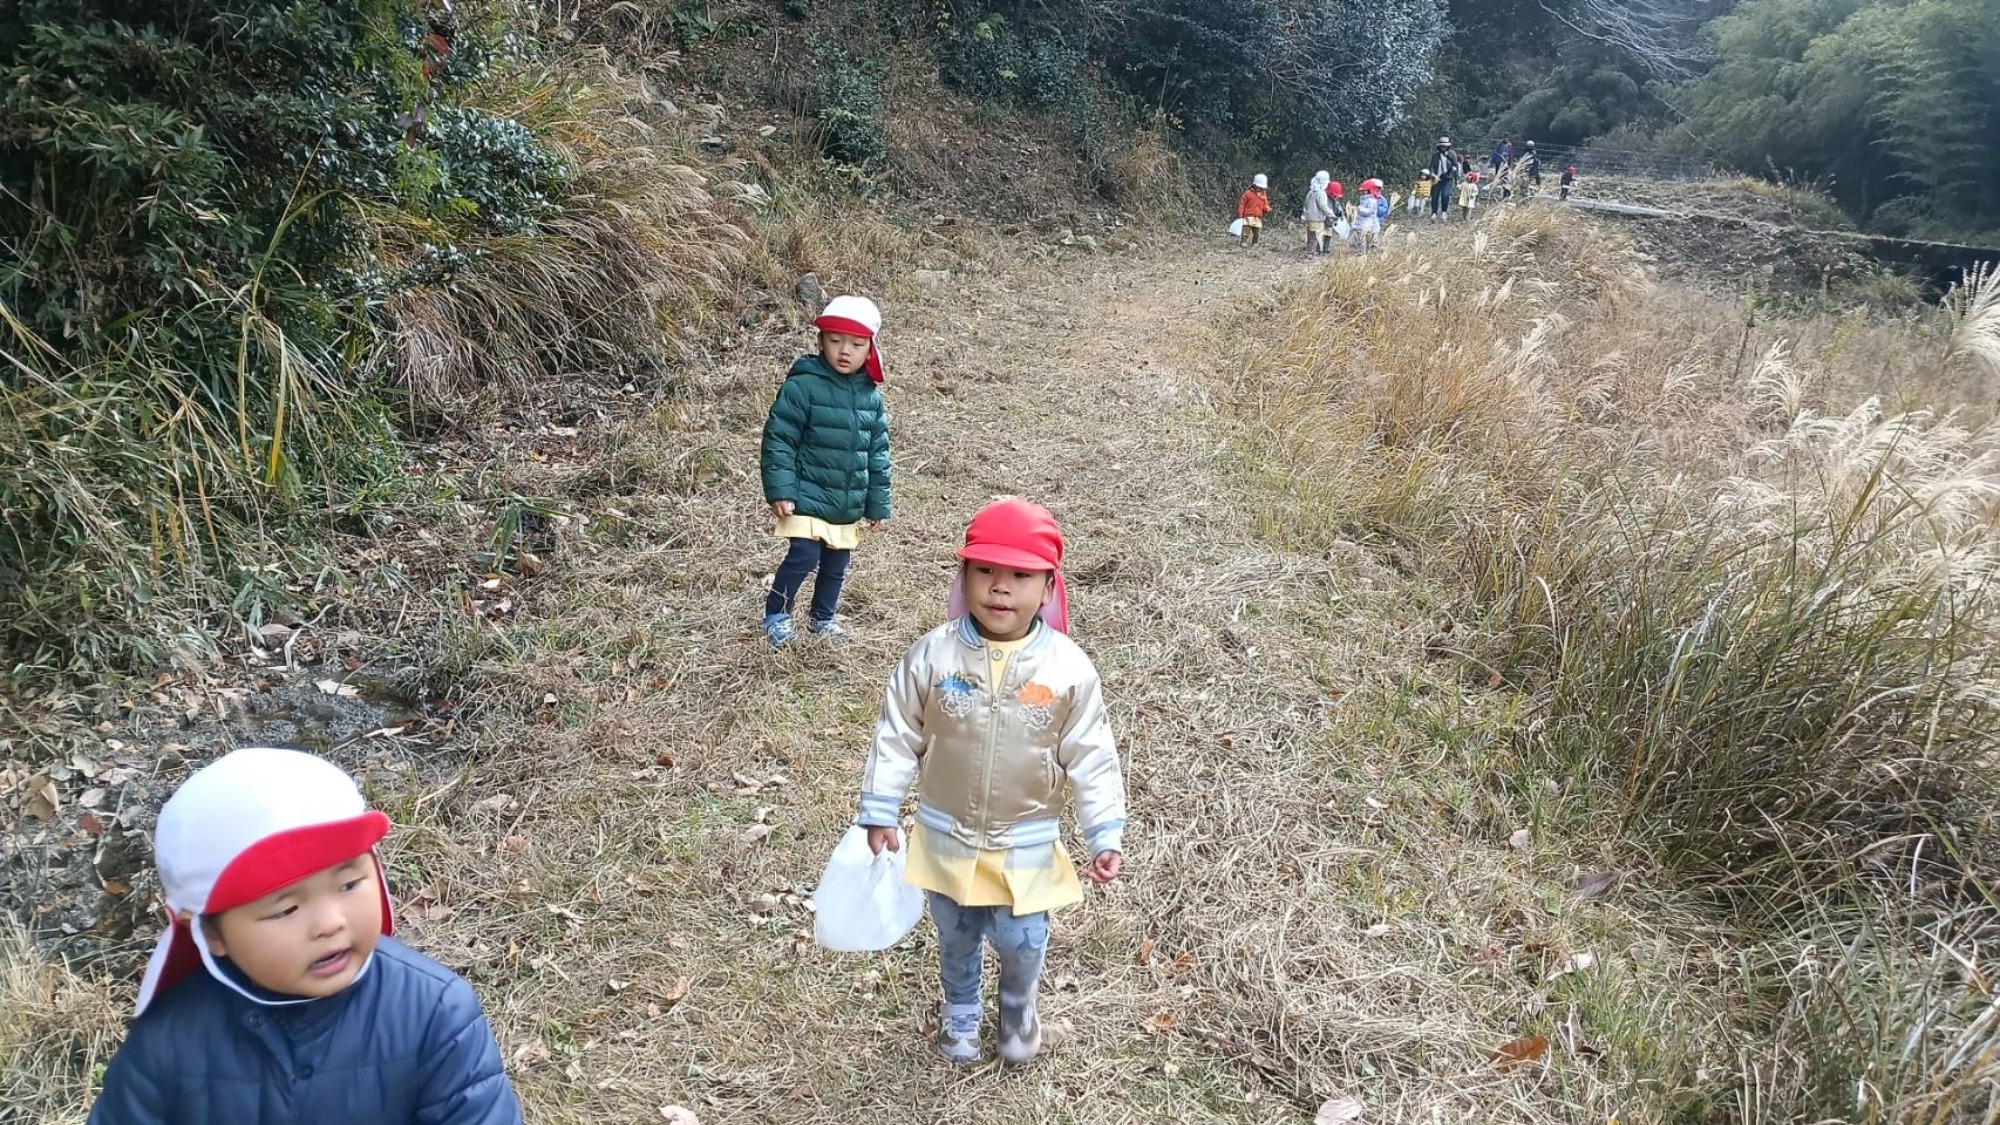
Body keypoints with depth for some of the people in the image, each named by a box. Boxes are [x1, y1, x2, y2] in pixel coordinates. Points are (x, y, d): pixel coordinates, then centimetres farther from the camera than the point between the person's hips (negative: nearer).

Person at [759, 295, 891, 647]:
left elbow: (878, 454, 10)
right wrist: (780, 490, -18)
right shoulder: (803, 386, -14)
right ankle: (776, 615, 7)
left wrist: (878, 504, 10)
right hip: (808, 496, -6)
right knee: (804, 556, -13)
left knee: (836, 565, 15)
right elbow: (778, 440, -13)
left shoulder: (872, 397, 4)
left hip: (849, 504, 6)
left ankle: (824, 618, 35)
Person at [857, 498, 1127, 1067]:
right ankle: (961, 1011, 52)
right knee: (956, 938, 21)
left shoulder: (1069, 668, -18)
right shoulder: (932, 654, -17)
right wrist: (878, 812, -4)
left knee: (1021, 943, 11)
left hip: (1026, 844, -1)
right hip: (946, 835, 1)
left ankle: (1018, 1008, 47)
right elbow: (897, 737, -7)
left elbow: (1092, 759, -9)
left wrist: (1107, 836, -11)